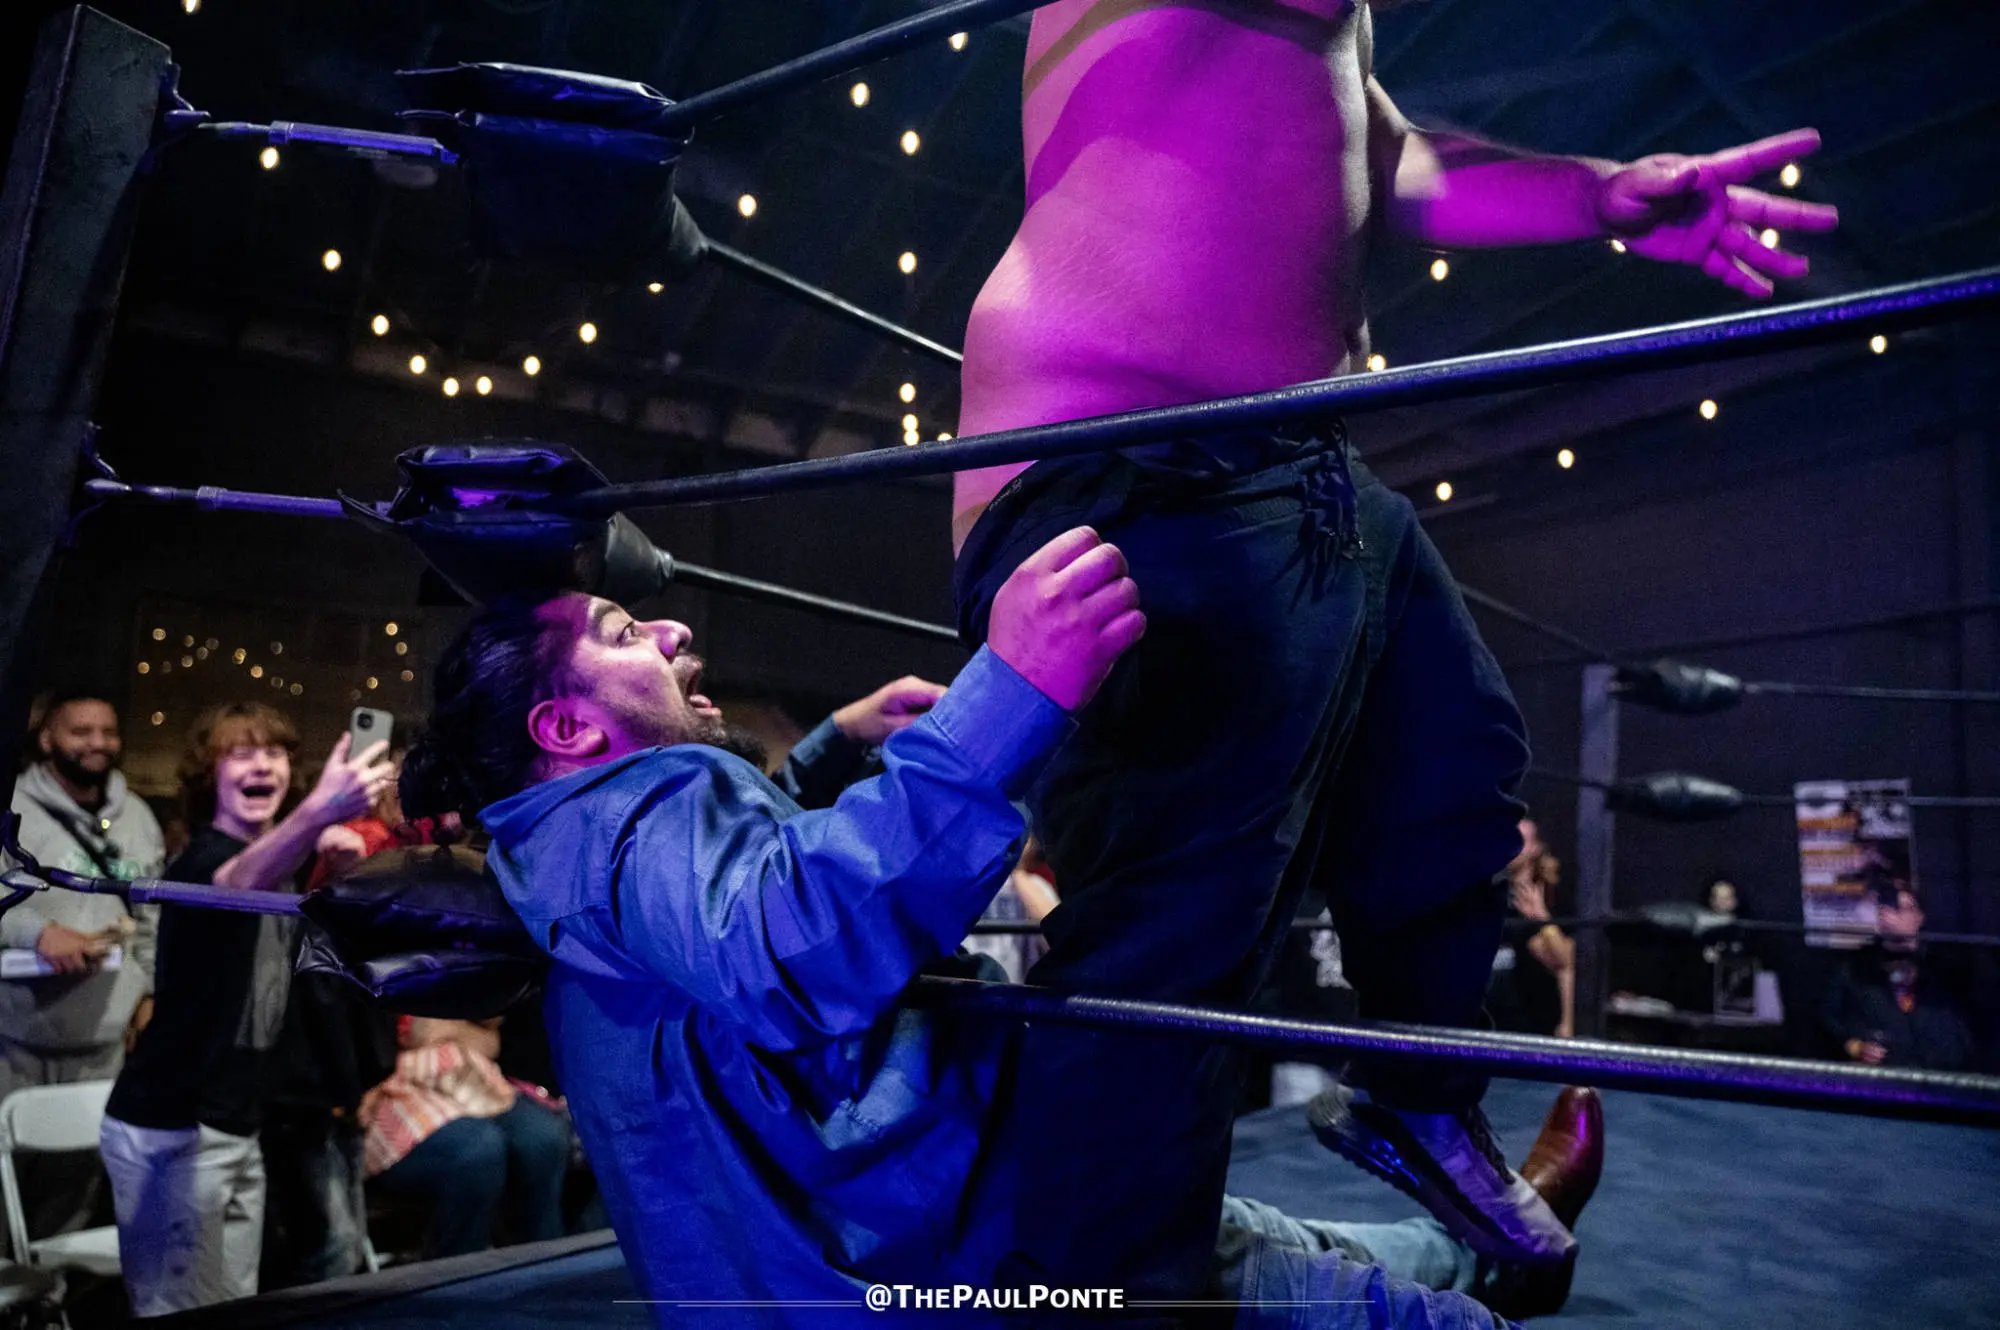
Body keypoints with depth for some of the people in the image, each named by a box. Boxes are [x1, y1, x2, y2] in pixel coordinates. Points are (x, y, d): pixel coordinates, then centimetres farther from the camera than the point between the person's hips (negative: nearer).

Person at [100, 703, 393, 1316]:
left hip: (234, 1127, 9)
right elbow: (244, 881, -43)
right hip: (170, 1129, -8)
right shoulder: (203, 859, -17)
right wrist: (320, 810, -63)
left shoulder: (273, 860, 11)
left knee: (235, 1310, 15)